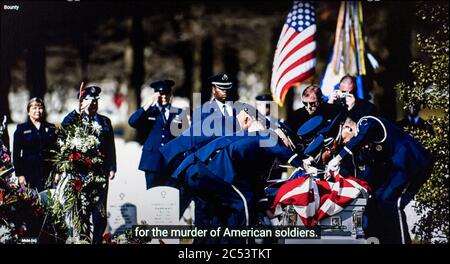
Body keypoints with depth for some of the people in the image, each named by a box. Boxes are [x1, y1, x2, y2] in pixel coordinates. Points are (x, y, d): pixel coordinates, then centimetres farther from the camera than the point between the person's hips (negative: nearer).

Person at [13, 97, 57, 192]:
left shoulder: (51, 128, 12)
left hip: (48, 171, 1)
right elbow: (16, 154, 3)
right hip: (29, 172, -1)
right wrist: (19, 174, -4)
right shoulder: (21, 129, 7)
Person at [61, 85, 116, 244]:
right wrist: (78, 111, -24)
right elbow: (64, 126, -17)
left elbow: (111, 146, 12)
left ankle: (97, 239, 3)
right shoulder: (76, 119, 7)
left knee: (100, 207, -1)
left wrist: (112, 168, 5)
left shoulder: (105, 121, 16)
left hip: (101, 169, 2)